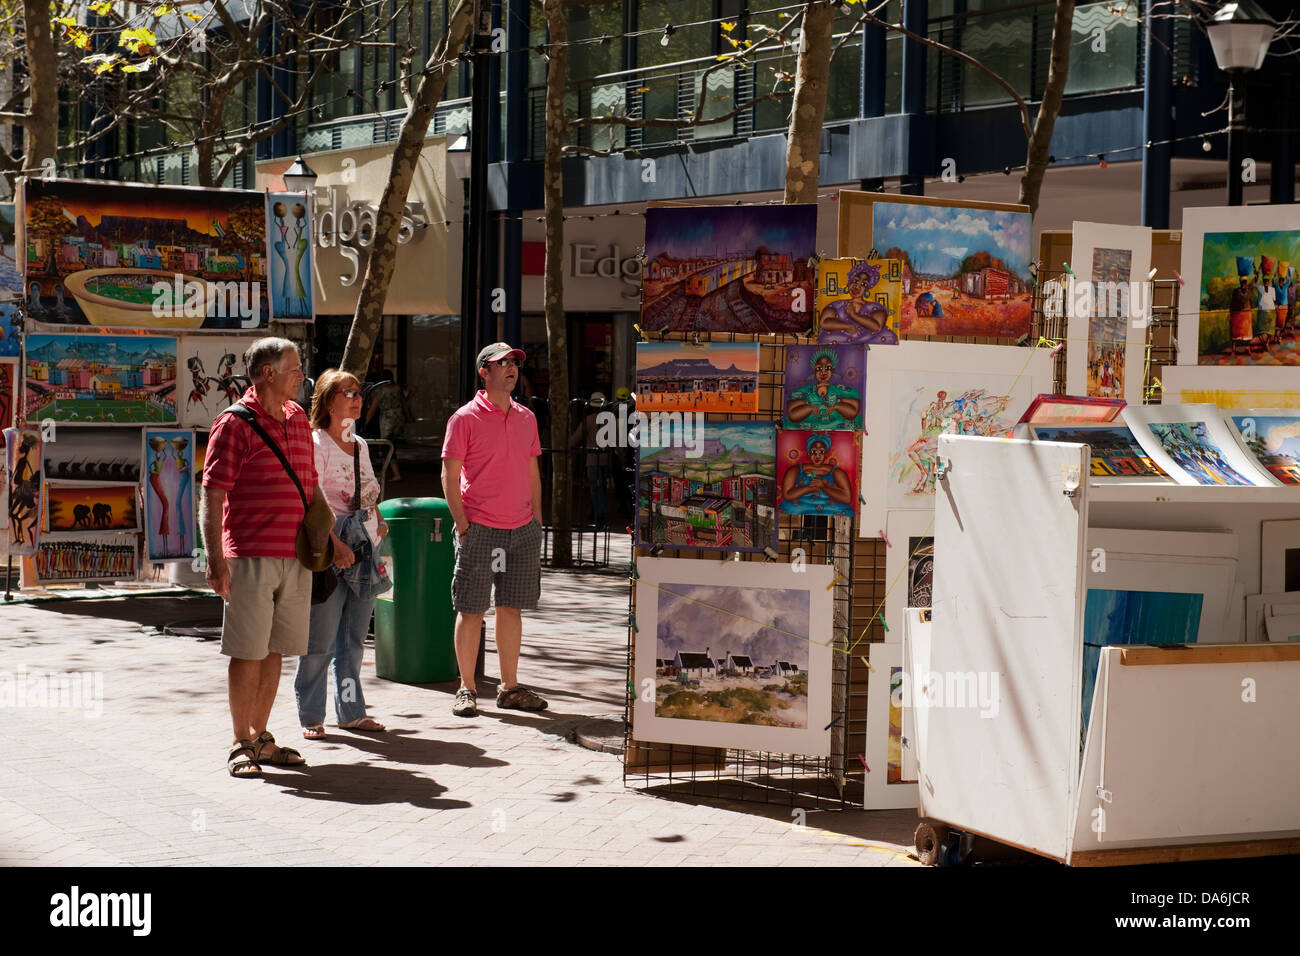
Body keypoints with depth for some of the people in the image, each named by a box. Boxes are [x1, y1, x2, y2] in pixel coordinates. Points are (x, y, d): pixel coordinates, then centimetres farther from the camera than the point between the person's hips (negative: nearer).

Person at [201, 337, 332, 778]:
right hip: (251, 556, -7)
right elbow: (212, 495, -10)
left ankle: (261, 736, 21)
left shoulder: (299, 420, 15)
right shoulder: (235, 423, -7)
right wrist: (215, 556, -17)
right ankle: (241, 745, 7)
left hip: (296, 557, 7)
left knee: (274, 649, 12)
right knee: (248, 653, -2)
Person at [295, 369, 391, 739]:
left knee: (355, 637, 11)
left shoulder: (360, 445, 15)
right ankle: (311, 716, 5)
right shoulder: (315, 444, -8)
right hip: (328, 550, -7)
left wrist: (377, 521, 9)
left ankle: (351, 711, 19)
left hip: (364, 547, 7)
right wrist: (334, 544, -23)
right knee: (320, 639, -4)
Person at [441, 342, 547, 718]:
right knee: (471, 611, 0)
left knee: (511, 608, 10)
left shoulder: (526, 418, 12)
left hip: (522, 530, 5)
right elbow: (450, 476, -5)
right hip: (480, 528, -5)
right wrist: (462, 524, -10)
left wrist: (537, 521, 11)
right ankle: (466, 689, 10)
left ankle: (510, 687, 18)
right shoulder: (465, 418, -5)